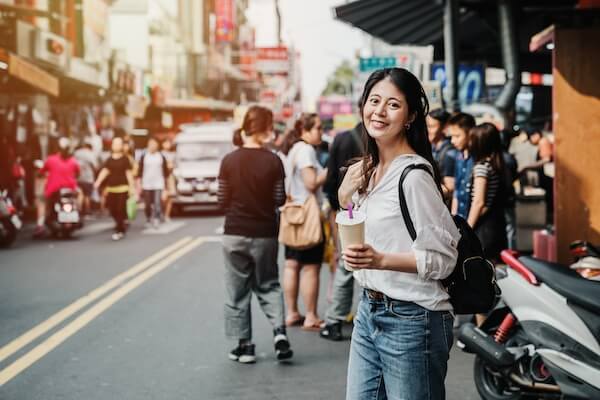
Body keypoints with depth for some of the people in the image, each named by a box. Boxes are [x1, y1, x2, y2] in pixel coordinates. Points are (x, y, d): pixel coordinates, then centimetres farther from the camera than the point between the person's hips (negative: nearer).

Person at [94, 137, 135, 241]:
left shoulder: (125, 159, 0)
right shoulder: (109, 159, 11)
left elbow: (129, 173, 0)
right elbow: (104, 171, 4)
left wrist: (131, 187, -3)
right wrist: (98, 182, -11)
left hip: (122, 187, -4)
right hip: (111, 187, 5)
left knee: (120, 210, -7)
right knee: (112, 209, 5)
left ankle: (119, 231, 1)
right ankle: (122, 225, 28)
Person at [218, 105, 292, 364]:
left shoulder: (229, 161, -7)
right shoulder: (273, 161, -8)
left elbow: (223, 200, -2)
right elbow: (280, 200, -4)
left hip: (235, 234, 0)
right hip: (265, 234, 0)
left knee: (237, 292, 10)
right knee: (268, 286, 17)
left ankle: (244, 346, 13)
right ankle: (279, 331, -2)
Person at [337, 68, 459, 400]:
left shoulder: (414, 175, -16)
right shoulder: (368, 169, 9)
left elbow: (443, 259, -15)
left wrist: (380, 260, -28)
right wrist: (344, 198, 2)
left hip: (411, 320, -8)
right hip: (369, 312, 8)